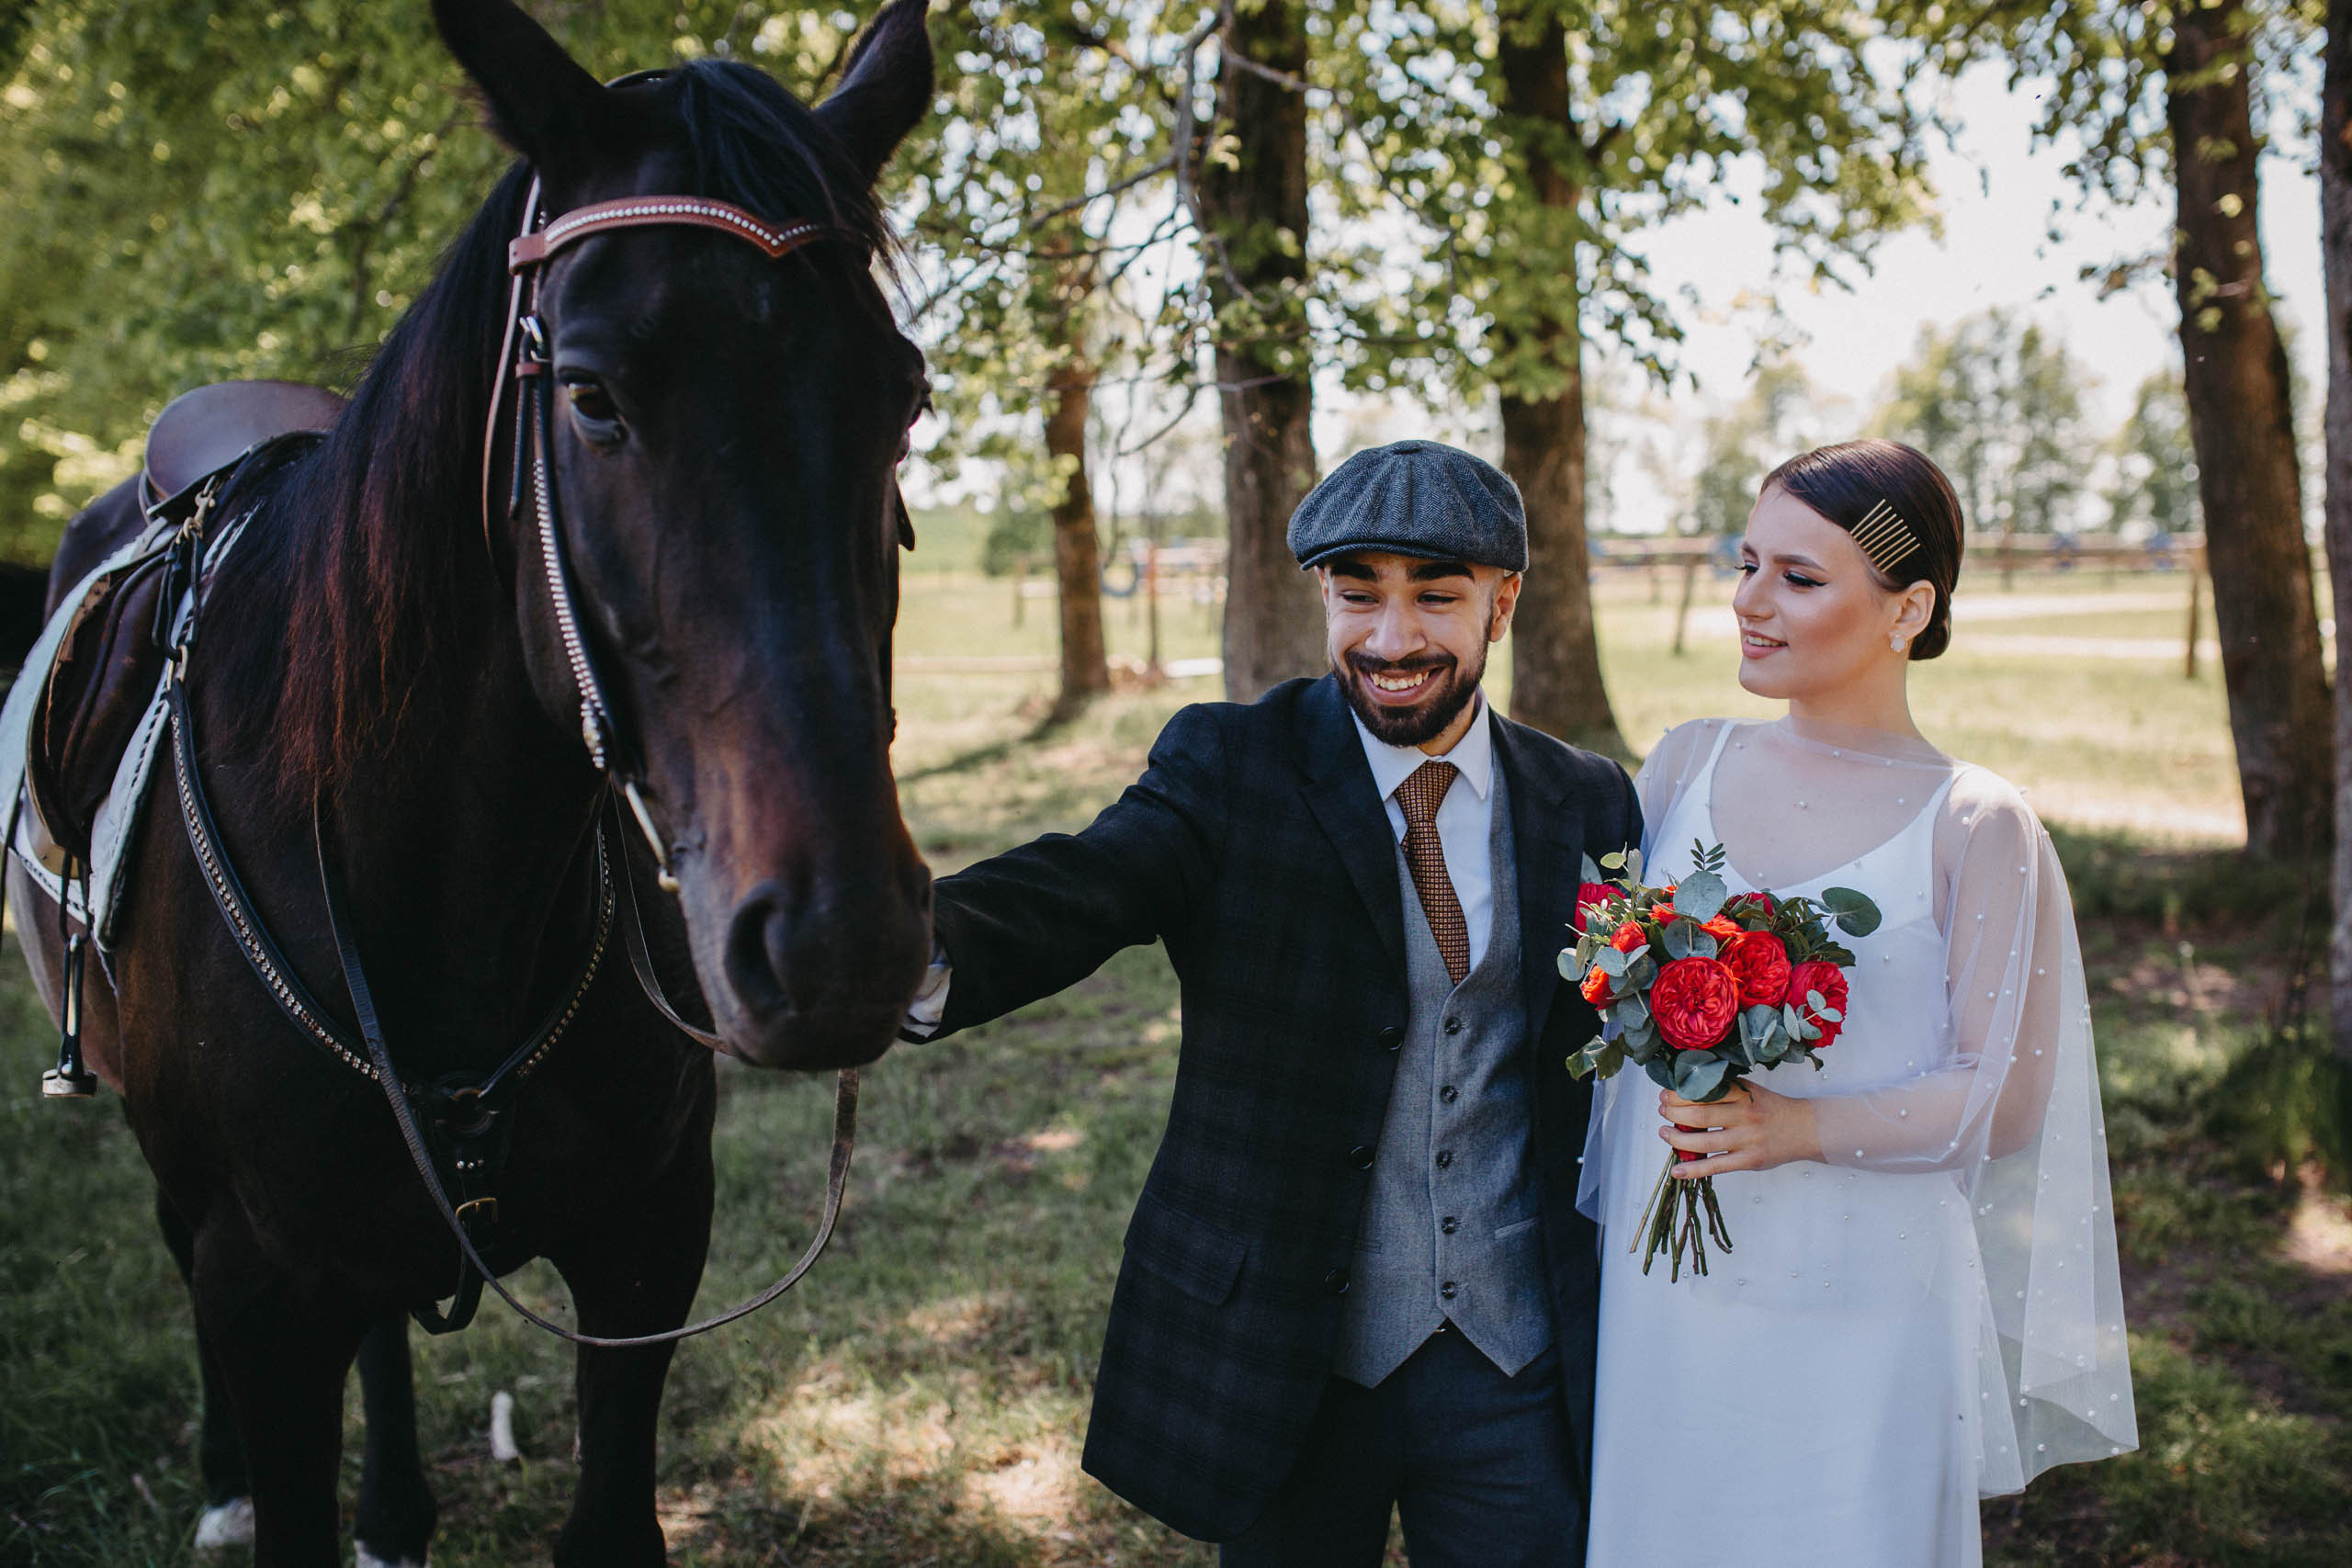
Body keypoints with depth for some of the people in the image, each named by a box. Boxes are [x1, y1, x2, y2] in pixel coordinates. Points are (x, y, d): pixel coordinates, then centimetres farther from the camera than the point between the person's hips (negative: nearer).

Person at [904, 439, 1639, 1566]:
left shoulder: (1588, 804, 2)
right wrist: (920, 956, -46)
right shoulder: (1227, 766, -8)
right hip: (1285, 1361, -1)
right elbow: (1081, 891, -26)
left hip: (1520, 1360, 2)